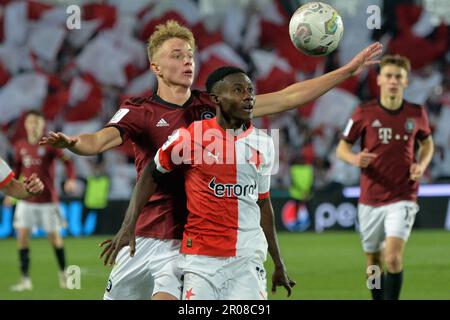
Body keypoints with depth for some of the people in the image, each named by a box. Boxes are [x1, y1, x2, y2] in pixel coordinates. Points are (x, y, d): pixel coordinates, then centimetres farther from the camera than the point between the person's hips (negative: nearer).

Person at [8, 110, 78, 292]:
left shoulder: (50, 145, -8)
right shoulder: (20, 147, 4)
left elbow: (67, 161, -7)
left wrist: (71, 179, -23)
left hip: (47, 200, -3)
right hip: (26, 200, 3)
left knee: (54, 236, 3)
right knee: (22, 235, -8)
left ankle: (63, 272, 26)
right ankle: (25, 280, -5)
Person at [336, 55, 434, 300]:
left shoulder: (416, 113, 0)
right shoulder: (364, 113, -3)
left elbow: (427, 143, 19)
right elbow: (342, 148, 5)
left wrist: (422, 164, -2)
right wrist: (354, 159, -18)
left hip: (402, 198, -1)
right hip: (370, 199, 1)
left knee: (393, 257, -19)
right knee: (374, 263, 10)